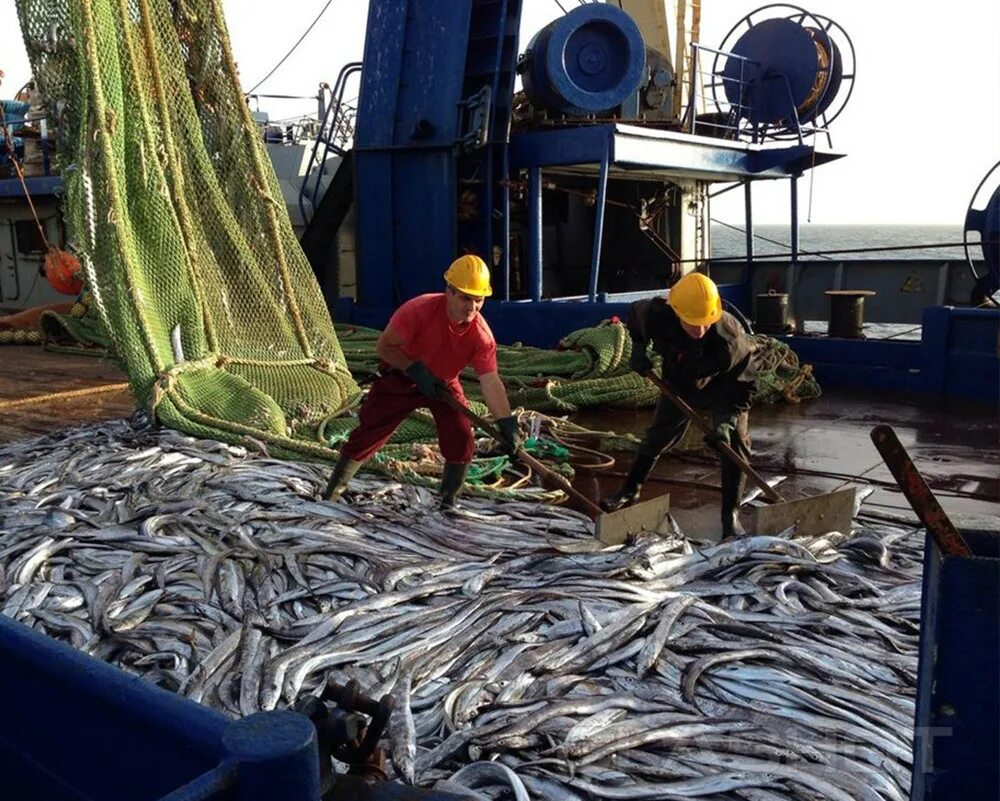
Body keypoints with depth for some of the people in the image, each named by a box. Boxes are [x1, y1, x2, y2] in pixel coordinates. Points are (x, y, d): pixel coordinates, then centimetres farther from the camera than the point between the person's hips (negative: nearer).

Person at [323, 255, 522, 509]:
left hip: (443, 383, 2)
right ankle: (332, 492, 18)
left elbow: (491, 382, -30)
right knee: (366, 435, -1)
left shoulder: (482, 334, -25)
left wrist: (507, 424, -42)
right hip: (401, 376, -2)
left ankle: (448, 503, 6)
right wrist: (416, 370, -30)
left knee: (461, 438, -14)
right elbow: (384, 347, -21)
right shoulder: (420, 310, -32)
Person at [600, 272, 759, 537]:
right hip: (679, 382, 3)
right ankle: (631, 490, 35)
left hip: (724, 387, -3)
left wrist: (728, 419, -40)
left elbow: (744, 384, -29)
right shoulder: (654, 314, -35)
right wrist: (638, 348, -13)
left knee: (735, 443, -15)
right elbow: (634, 312, -7)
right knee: (657, 436, 13)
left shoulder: (731, 338, -42)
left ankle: (730, 517, -5)